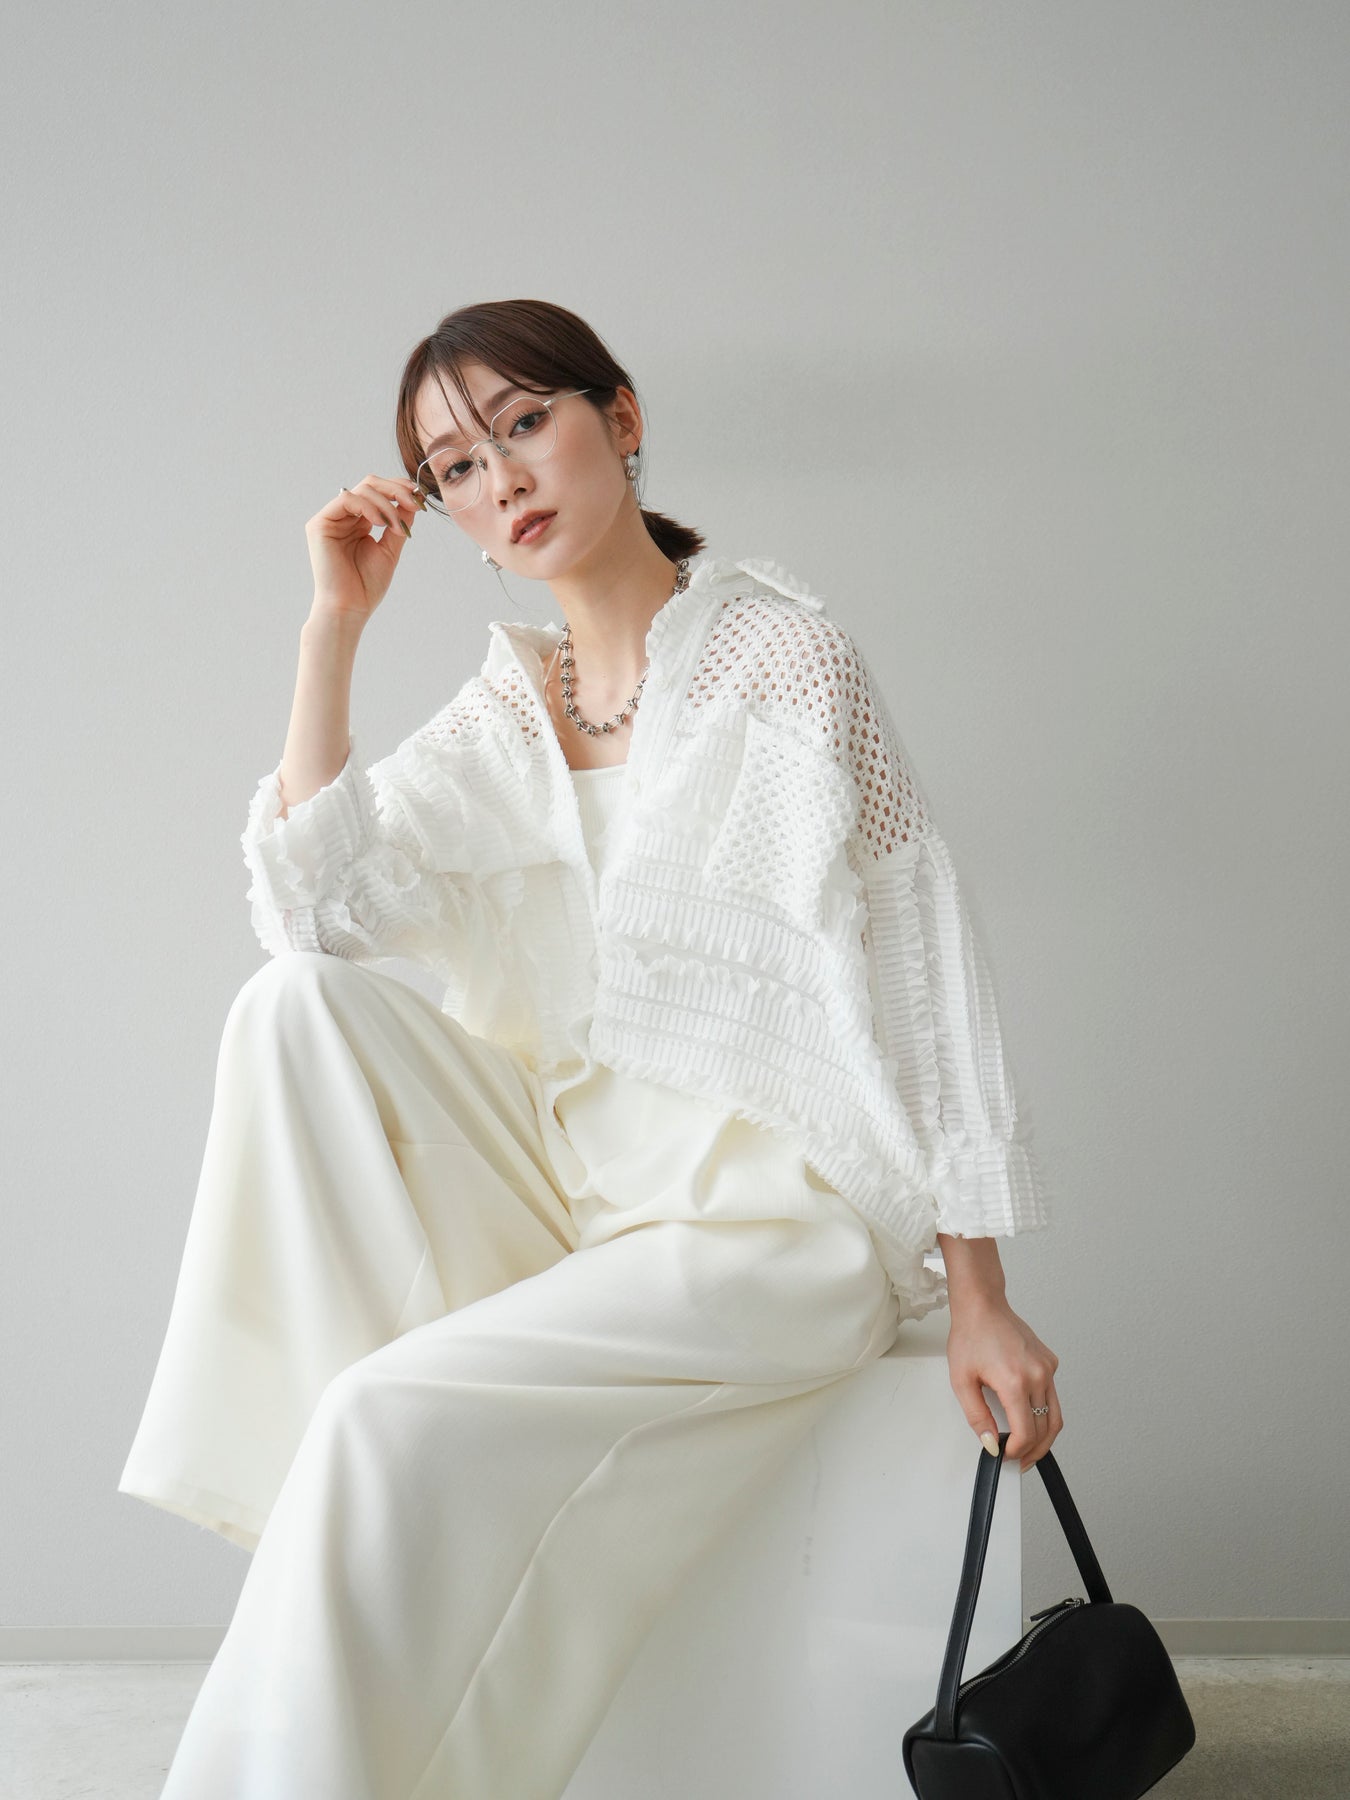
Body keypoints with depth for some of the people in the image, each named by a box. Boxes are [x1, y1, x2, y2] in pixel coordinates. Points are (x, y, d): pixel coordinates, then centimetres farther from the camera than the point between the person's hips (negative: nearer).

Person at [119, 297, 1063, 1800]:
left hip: (792, 1206, -6)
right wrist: (335, 623, -3)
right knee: (292, 1005, -14)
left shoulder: (774, 649, -8)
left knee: (399, 1419, -25)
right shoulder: (512, 701, 10)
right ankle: (331, 1482, -14)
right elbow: (320, 904, -1)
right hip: (584, 1167, 6)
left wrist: (979, 1297, -13)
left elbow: (914, 961, -10)